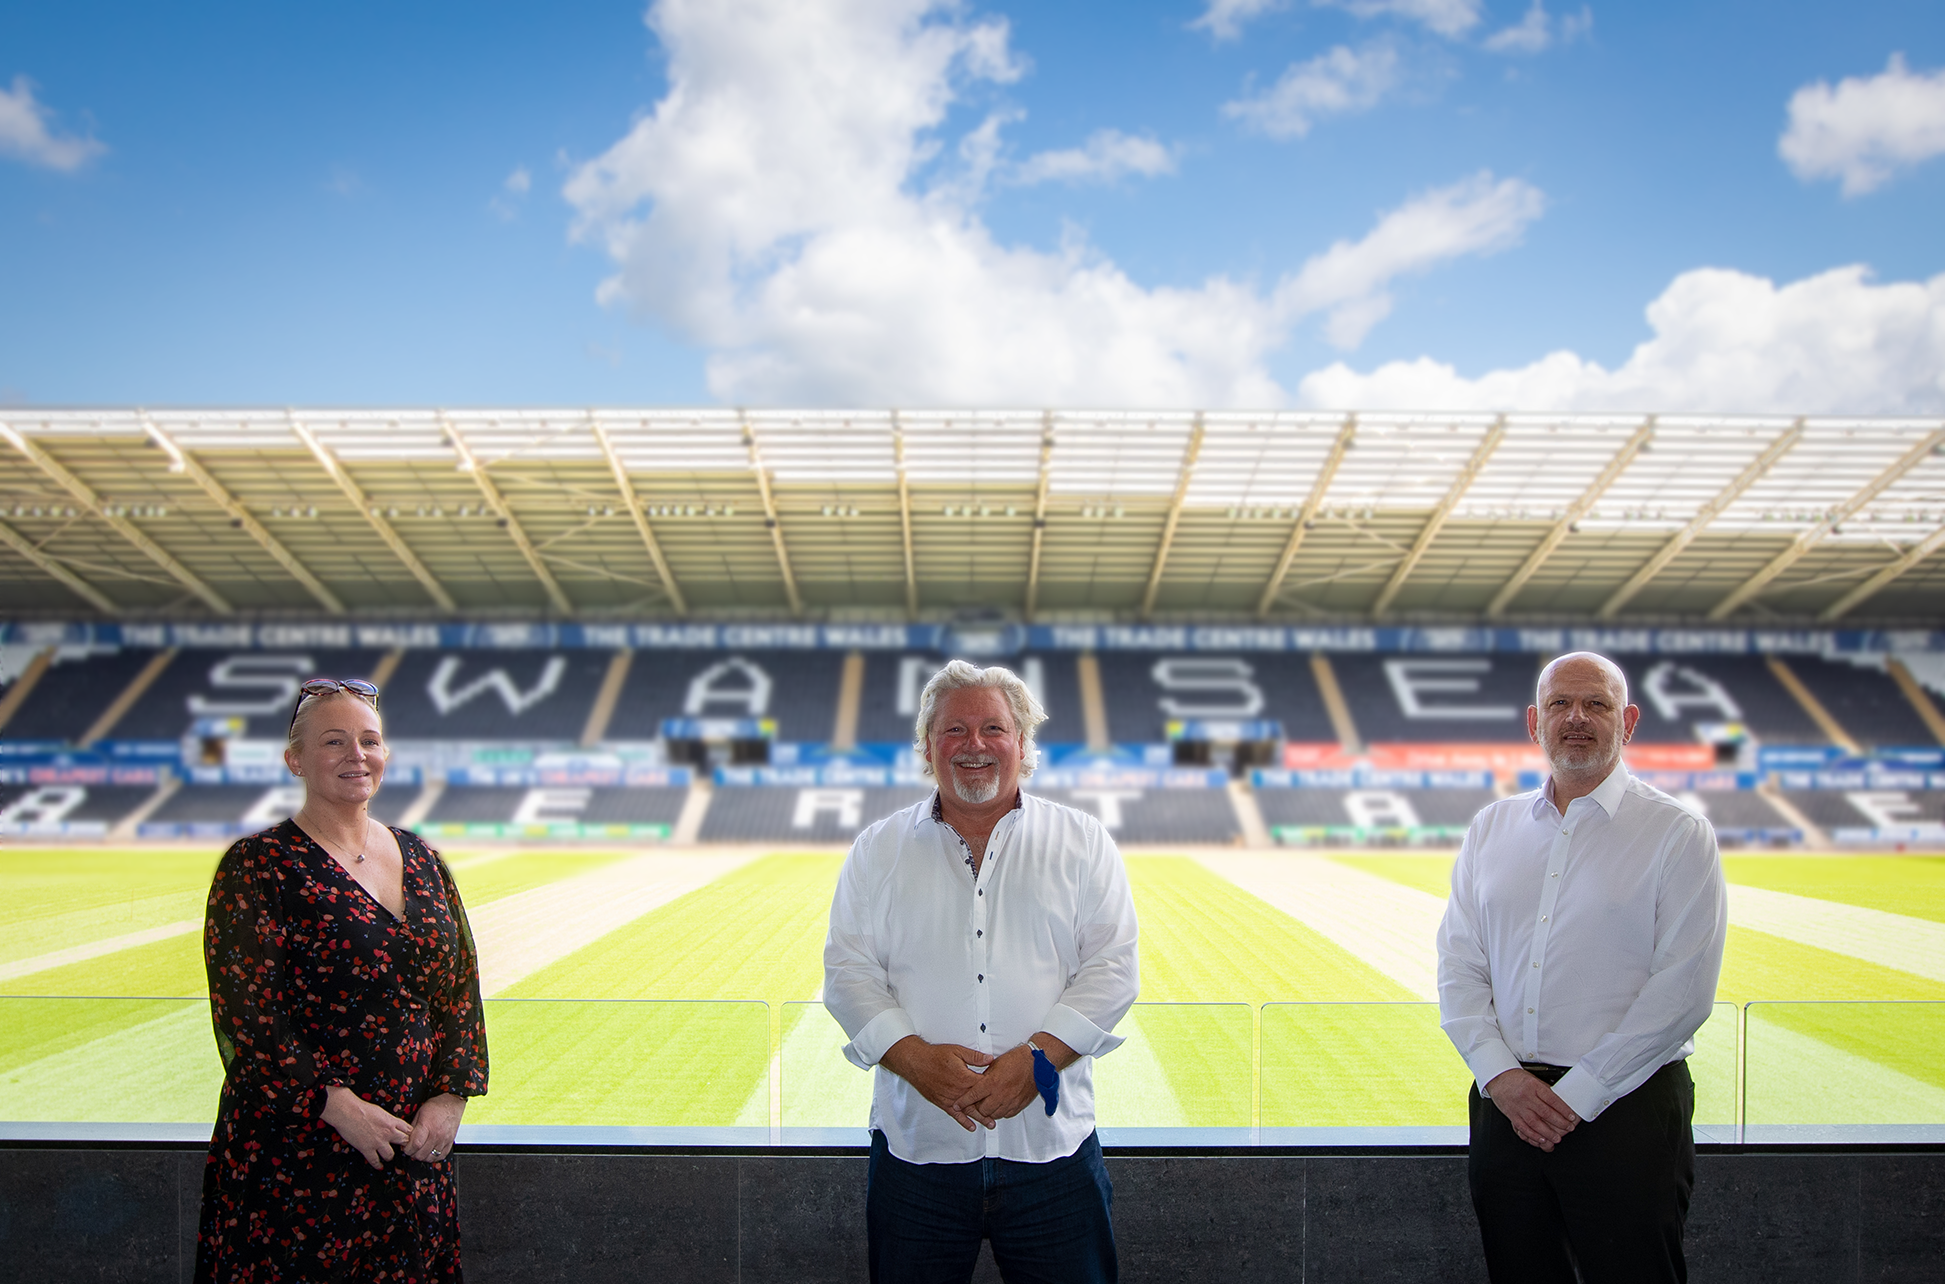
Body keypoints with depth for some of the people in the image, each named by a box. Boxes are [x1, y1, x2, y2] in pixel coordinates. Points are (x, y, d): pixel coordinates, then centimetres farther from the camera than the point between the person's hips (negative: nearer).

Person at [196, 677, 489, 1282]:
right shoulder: (258, 866, -6)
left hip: (416, 1144, 5)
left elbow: (460, 985, 9)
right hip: (296, 1151, -5)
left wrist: (451, 1096, -4)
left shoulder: (420, 860, 10)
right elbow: (244, 1011, -12)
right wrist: (340, 1107, -17)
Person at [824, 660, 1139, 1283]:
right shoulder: (879, 849, 9)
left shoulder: (1083, 842, 6)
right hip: (915, 1148, 1)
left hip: (1051, 1148, 0)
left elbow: (1113, 967, -1)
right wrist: (915, 1058, -13)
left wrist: (1038, 1058, -14)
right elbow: (847, 971, 3)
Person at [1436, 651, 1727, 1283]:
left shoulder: (1679, 834, -3)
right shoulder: (1491, 828, 10)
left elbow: (1682, 992, -10)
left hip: (1625, 1106, -4)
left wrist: (1578, 1094, -13)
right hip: (1505, 1101, 4)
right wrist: (1500, 1075, -7)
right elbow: (1458, 965, 7)